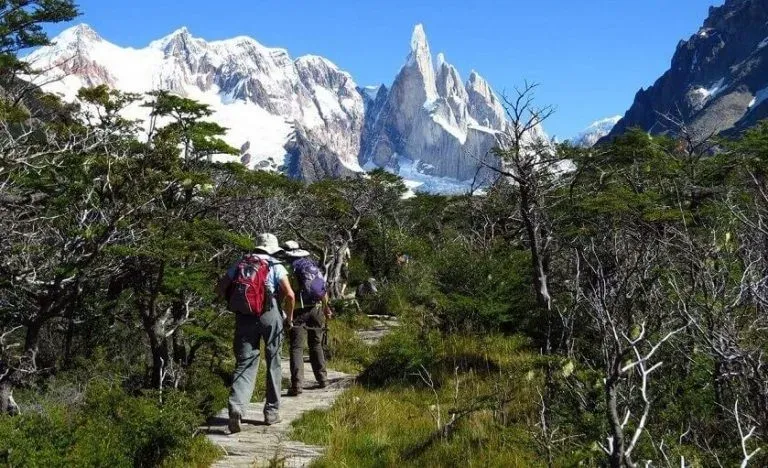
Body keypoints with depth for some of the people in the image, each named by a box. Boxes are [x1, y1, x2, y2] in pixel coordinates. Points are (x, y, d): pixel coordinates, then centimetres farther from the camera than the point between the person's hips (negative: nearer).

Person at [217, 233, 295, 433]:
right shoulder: (276, 266, 4)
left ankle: (236, 406, -21)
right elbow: (289, 295, -6)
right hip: (269, 314, -2)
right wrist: (289, 316, 8)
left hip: (244, 317, 2)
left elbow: (221, 288, 6)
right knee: (273, 363, 13)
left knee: (244, 364, 3)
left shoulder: (240, 264, 13)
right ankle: (272, 411, 17)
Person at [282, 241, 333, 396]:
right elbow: (323, 290, 15)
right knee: (316, 345, 20)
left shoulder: (289, 268, -8)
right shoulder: (313, 265, 11)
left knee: (297, 348, -5)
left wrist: (288, 316, -14)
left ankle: (297, 385, -14)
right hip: (317, 310, 5)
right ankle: (322, 379, 25)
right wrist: (326, 308, 25)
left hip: (299, 313, -5)